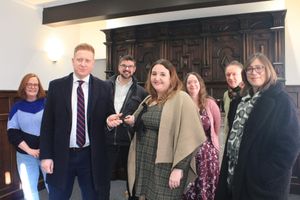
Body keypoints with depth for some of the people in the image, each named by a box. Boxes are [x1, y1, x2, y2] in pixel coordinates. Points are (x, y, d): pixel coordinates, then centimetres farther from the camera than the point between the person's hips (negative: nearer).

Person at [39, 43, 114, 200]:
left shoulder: (103, 88, -1)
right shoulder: (56, 86, -1)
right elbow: (47, 123, -1)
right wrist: (45, 156, -4)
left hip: (92, 156, 0)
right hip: (61, 156, 0)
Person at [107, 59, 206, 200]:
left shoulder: (182, 99, -12)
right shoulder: (149, 100, 11)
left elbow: (188, 137, -16)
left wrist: (178, 168, -17)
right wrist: (133, 122, 2)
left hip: (166, 167, -6)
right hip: (145, 164, 7)